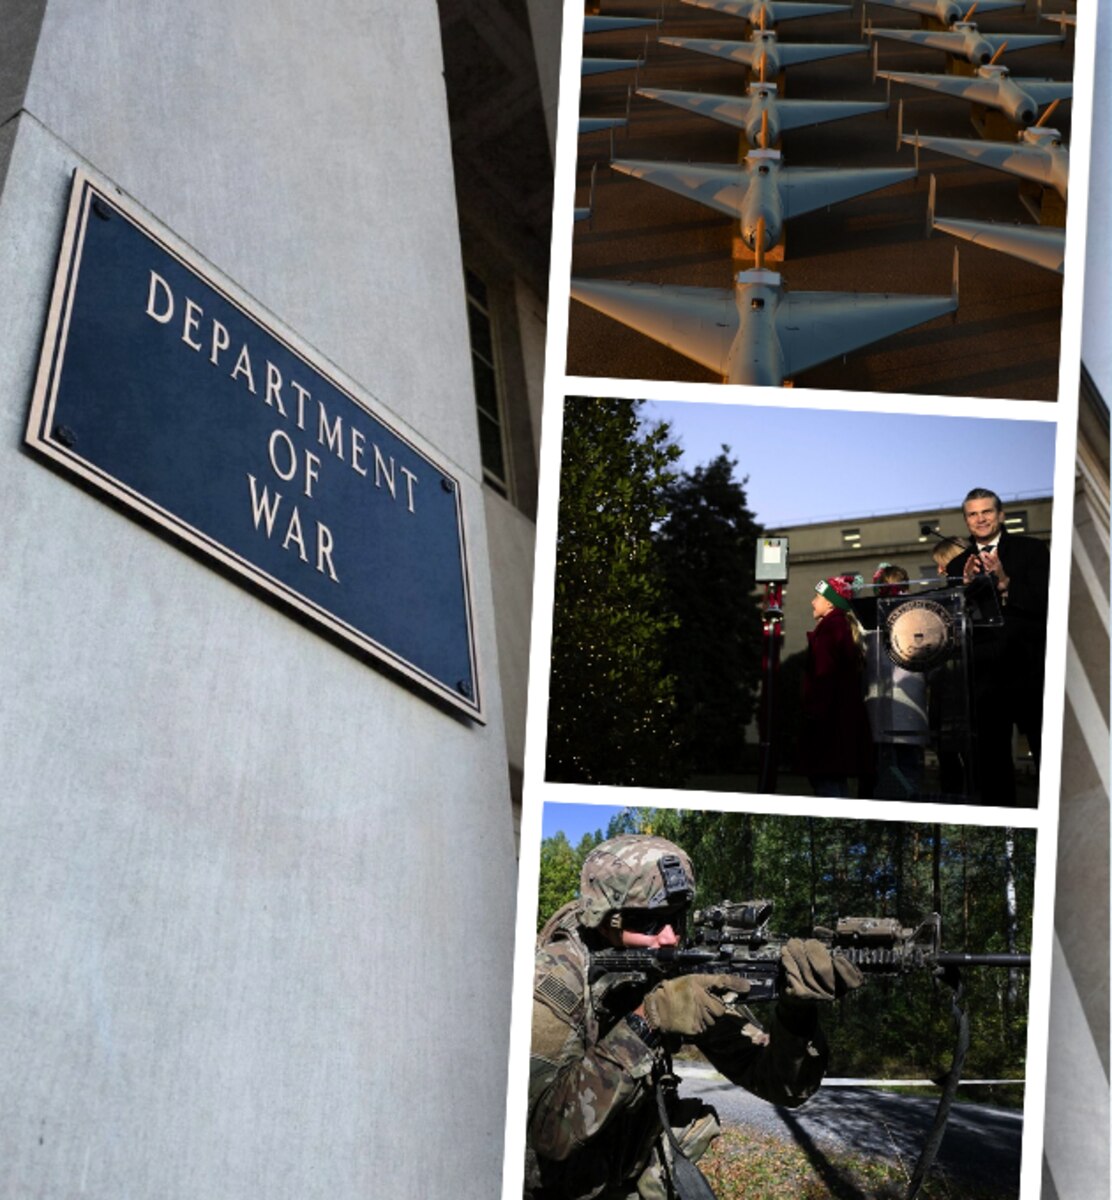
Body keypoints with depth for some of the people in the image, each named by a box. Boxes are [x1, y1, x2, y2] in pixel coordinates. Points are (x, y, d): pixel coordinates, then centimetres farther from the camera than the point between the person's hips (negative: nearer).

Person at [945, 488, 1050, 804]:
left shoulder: (1031, 550, 2)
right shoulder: (958, 566, 11)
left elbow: (1043, 603, -9)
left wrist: (1005, 582, -21)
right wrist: (965, 585, -12)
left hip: (1029, 669, -3)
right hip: (985, 674, 3)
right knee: (991, 759, 9)